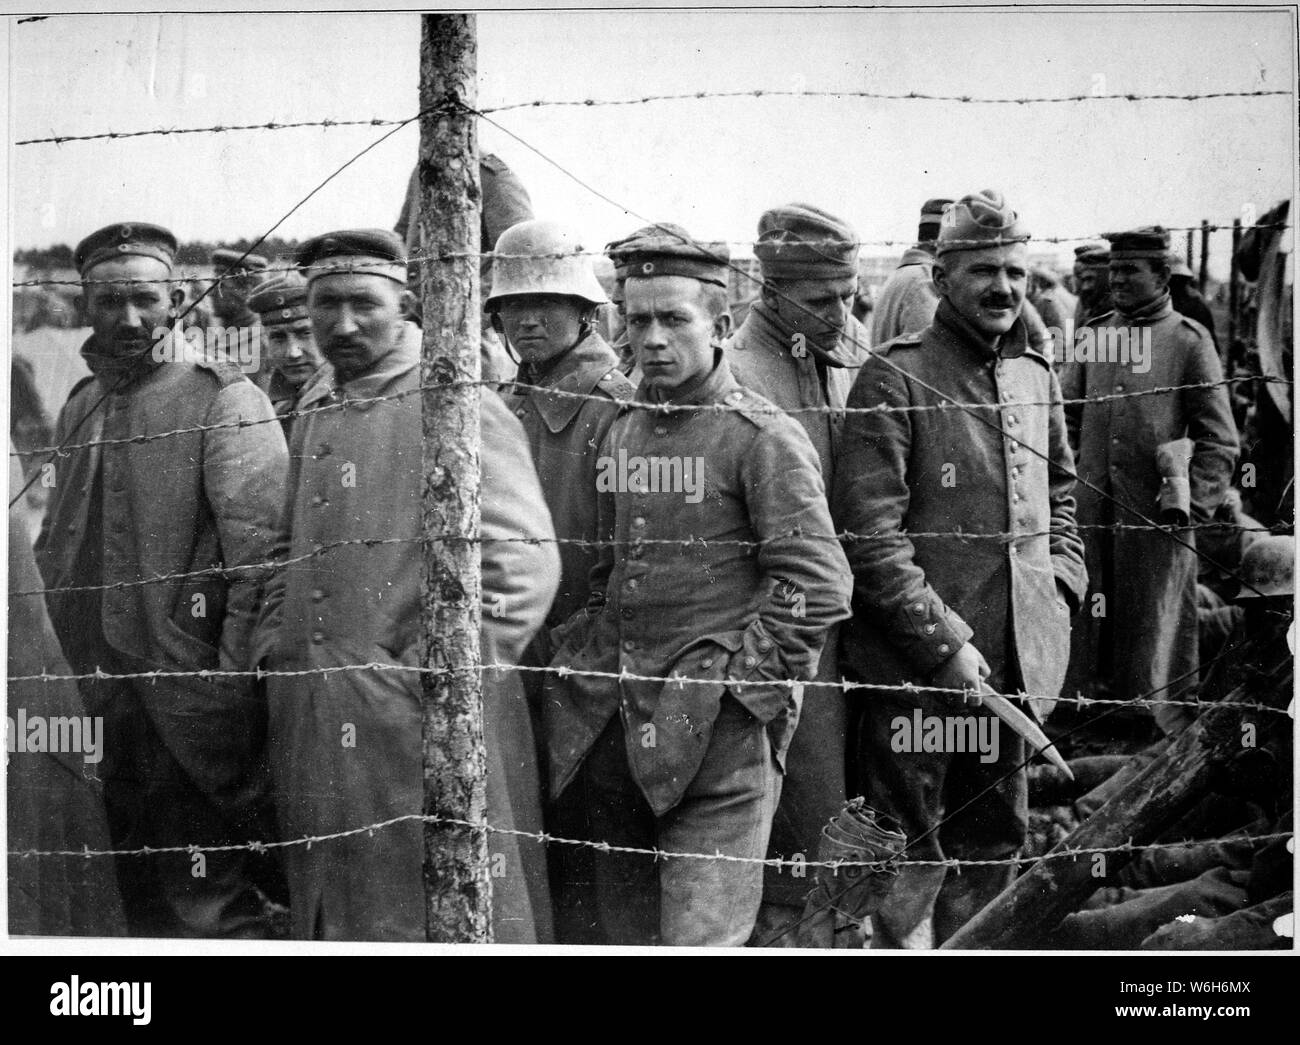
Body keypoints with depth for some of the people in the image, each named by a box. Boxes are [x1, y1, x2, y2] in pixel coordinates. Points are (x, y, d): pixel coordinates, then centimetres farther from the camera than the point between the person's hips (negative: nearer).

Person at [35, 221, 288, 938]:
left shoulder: (225, 401, -7)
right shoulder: (79, 407, 14)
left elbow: (259, 557, -15)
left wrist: (232, 691, -20)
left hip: (189, 709, -7)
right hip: (94, 703, 7)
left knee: (210, 906, -3)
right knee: (140, 902, 16)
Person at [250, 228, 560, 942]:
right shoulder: (314, 410, 15)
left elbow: (526, 564, -14)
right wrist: (273, 650, 13)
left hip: (428, 722, -7)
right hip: (313, 728, 7)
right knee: (331, 914, 15)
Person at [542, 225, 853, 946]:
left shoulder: (763, 437, -8)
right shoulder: (619, 433, 13)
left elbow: (818, 585, -14)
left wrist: (738, 683, -14)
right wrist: (589, 655, 11)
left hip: (717, 733, -7)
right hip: (611, 722, 7)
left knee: (700, 936, -6)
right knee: (627, 931, 15)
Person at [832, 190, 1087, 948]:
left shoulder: (1037, 378, 12)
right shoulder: (895, 378, -10)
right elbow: (870, 531, -16)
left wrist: (1061, 588, 9)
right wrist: (944, 643, -17)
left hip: (1017, 661, 7)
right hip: (912, 667, -6)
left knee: (994, 852, 16)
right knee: (909, 859, 0)